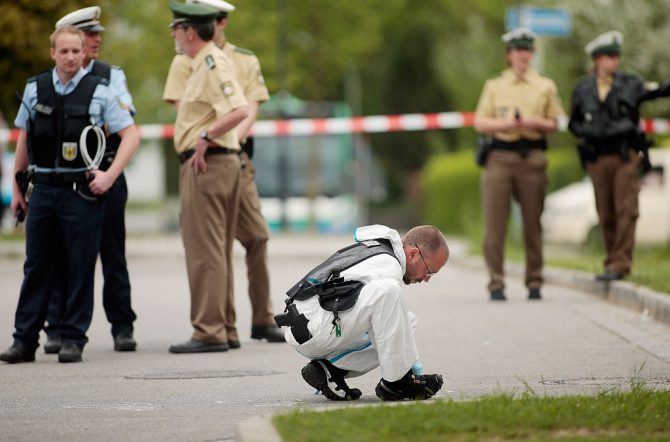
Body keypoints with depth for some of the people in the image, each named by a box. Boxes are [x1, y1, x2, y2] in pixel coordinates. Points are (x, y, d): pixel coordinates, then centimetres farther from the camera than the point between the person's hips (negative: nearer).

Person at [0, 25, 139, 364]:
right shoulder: (34, 89, 7)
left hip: (82, 192, -2)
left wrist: (109, 175, -11)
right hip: (43, 190, 2)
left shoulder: (98, 92, -1)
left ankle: (73, 339, 7)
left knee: (81, 268, 1)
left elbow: (131, 135, -1)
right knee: (37, 266, 5)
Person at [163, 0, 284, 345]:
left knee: (257, 236, -1)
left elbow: (250, 109, 2)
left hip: (237, 155, 2)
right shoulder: (184, 62, 6)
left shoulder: (246, 61, 11)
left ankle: (263, 320, 7)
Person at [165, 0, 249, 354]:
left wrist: (205, 136, -27)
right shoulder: (206, 63, 17)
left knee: (205, 251, -9)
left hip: (206, 164, -11)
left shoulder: (212, 63, -15)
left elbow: (239, 110, -27)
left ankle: (209, 333, -9)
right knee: (216, 252, 14)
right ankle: (224, 330, 18)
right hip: (217, 162, 11)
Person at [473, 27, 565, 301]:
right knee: (494, 224, -7)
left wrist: (537, 122, -9)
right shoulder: (494, 86, 12)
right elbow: (479, 123, 7)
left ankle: (534, 283, 10)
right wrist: (505, 123, -10)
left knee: (533, 224, 2)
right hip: (499, 157, 0)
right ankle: (496, 283, -3)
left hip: (533, 158, 0)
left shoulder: (545, 86, 13)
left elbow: (554, 124, 12)